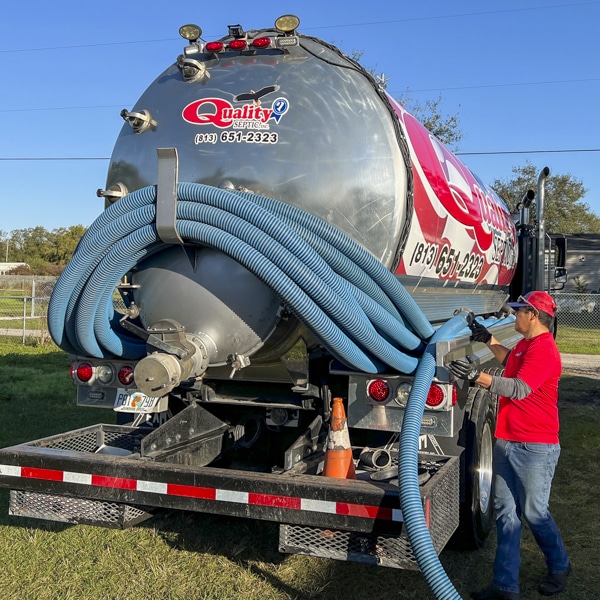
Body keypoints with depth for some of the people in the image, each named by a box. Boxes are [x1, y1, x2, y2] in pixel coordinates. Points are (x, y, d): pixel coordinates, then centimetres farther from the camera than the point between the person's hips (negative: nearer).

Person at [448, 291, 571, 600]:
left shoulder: (544, 349, -19)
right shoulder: (525, 343, 12)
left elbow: (520, 388, -32)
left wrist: (477, 376, -41)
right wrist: (489, 341, 26)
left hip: (534, 447, -9)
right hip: (506, 441, 9)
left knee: (534, 512, 7)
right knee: (506, 511, 8)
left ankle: (559, 567, 34)